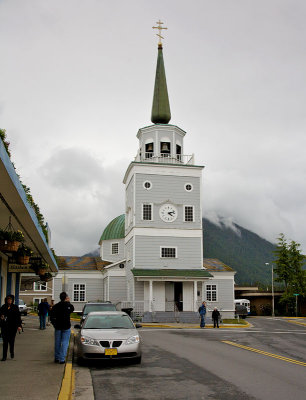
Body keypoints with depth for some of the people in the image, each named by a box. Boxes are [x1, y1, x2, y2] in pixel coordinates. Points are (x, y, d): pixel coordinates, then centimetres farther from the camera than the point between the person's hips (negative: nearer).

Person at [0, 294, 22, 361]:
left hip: (12, 326, -1)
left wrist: (19, 325, -11)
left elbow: (18, 317, -3)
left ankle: (12, 352, 34)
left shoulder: (15, 307, 0)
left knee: (11, 340, 7)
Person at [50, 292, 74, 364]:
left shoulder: (55, 306, -2)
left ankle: (56, 358, 23)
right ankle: (62, 359, -4)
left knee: (57, 342, 14)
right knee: (64, 343, 1)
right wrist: (68, 302, 17)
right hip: (66, 327, -3)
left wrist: (54, 324, 8)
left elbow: (51, 317, -4)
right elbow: (72, 309, 14)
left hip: (57, 327, 3)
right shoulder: (68, 306, -9)